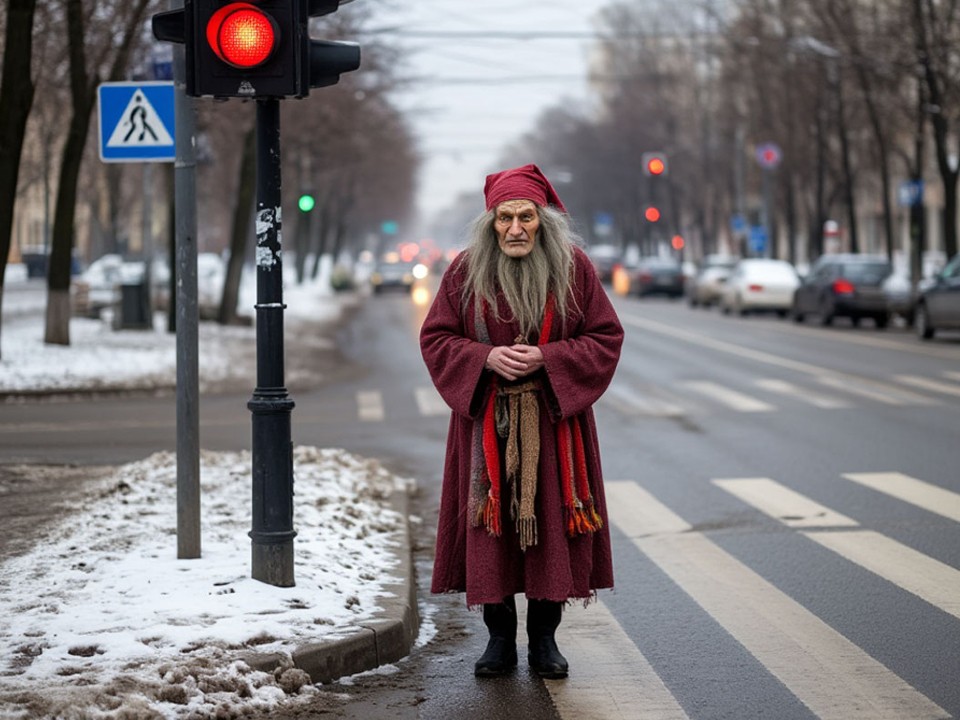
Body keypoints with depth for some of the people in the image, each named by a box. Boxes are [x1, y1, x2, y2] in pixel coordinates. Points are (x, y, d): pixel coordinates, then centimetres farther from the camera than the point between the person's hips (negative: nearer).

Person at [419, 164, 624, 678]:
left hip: (554, 419, 0)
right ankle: (499, 639, 13)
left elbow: (606, 337, 0)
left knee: (551, 522, 1)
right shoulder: (466, 271, 0)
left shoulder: (573, 267, -2)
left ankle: (544, 640, 14)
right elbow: (436, 338, 3)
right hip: (486, 419, 0)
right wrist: (486, 358, -14)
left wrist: (547, 358, -14)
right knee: (490, 523, 1)